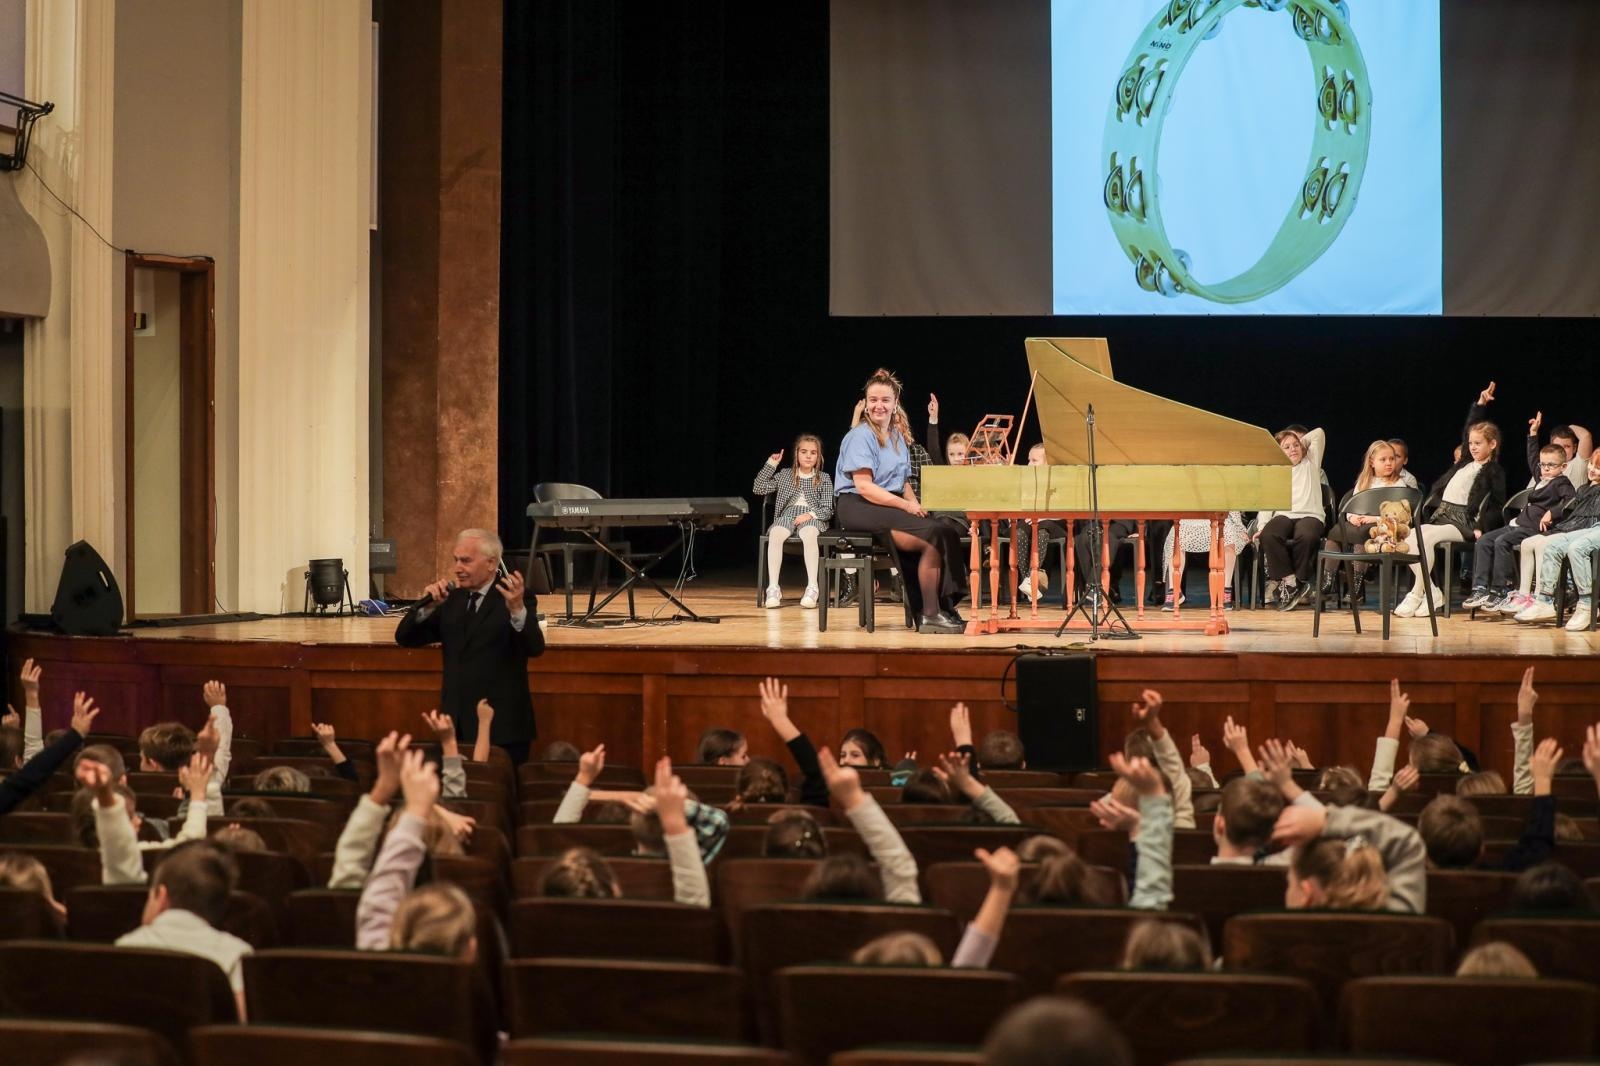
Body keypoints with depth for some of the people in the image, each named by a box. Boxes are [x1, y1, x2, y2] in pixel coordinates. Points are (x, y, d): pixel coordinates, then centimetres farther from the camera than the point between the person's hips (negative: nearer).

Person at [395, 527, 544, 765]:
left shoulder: (516, 599, -6)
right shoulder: (452, 599, 10)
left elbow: (535, 648, -22)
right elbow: (404, 639, 8)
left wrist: (517, 609, -40)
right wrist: (427, 606, -10)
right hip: (456, 726, 5)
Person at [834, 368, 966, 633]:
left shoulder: (898, 437, 19)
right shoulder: (860, 437, -7)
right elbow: (864, 486, -16)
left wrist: (915, 505, 2)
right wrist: (906, 505, -20)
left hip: (891, 506, 8)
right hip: (859, 508, -8)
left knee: (947, 531, -18)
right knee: (934, 537, -26)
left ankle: (944, 607, -19)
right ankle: (931, 615, -20)